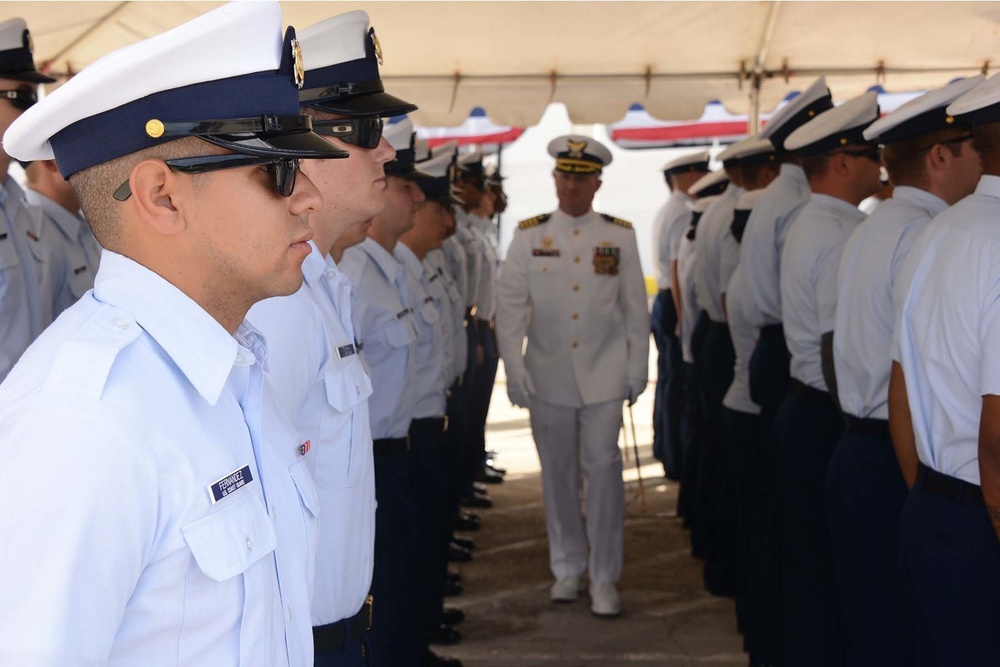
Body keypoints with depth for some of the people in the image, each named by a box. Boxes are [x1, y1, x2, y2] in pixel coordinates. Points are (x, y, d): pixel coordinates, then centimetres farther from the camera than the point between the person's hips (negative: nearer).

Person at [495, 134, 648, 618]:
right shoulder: (529, 235, 3)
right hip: (548, 376, 1)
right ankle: (567, 568, 23)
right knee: (557, 474, 9)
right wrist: (514, 369, -6)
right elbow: (509, 305, 1)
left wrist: (637, 370, 4)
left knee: (603, 469, -5)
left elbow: (636, 308, 7)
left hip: (603, 375, -1)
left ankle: (604, 577, 6)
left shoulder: (620, 235, 4)